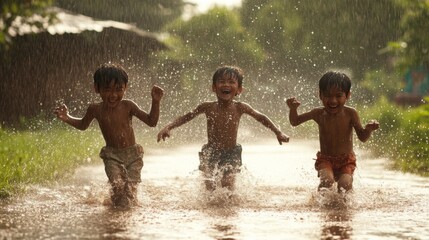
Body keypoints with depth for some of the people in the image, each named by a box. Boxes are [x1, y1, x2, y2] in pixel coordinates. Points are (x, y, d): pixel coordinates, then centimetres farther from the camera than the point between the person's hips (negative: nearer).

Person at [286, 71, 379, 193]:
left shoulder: (350, 113, -11)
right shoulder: (319, 113, -6)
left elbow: (362, 137, -7)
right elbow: (295, 122, 7)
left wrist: (369, 129, -30)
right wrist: (293, 109, -14)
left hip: (346, 160, 0)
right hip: (325, 160, 0)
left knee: (345, 184, -25)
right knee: (326, 180, -29)